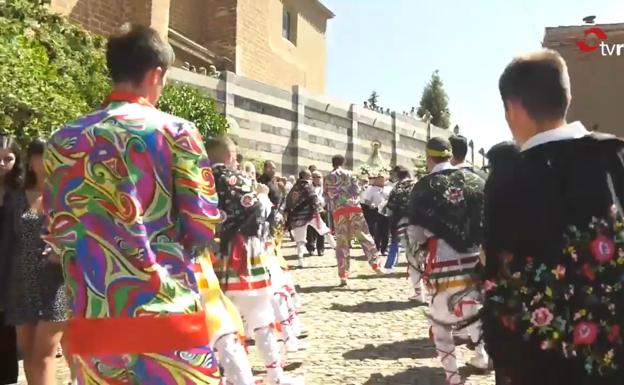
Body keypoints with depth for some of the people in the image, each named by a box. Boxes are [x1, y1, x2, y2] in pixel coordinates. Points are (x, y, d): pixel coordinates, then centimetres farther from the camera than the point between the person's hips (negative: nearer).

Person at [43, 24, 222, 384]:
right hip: (168, 317, -4)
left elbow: (57, 233, 10)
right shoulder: (176, 132, -7)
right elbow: (204, 226, -8)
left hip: (94, 320, 5)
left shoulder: (64, 139, 5)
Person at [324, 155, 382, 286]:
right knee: (365, 237, 4)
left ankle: (343, 275, -1)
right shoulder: (350, 174, 12)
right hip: (354, 208, -1)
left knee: (342, 244, 3)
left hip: (338, 211, 1)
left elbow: (326, 197, 10)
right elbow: (357, 190, 5)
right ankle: (375, 265, -5)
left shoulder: (327, 178, 14)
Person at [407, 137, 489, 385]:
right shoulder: (475, 181, 3)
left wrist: (419, 242, 12)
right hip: (474, 259, 5)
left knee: (441, 318, 10)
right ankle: (481, 357, 42)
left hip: (443, 263, -5)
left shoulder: (424, 187, -9)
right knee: (471, 307, 27)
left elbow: (416, 234, -9)